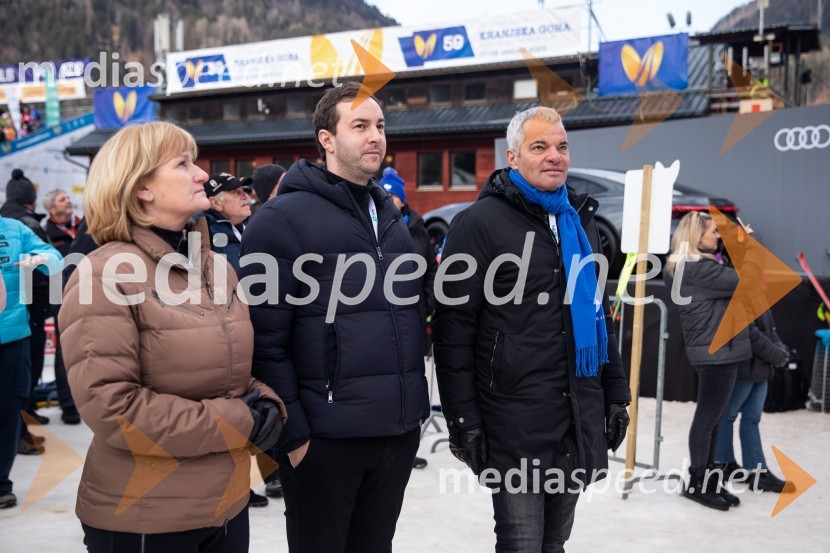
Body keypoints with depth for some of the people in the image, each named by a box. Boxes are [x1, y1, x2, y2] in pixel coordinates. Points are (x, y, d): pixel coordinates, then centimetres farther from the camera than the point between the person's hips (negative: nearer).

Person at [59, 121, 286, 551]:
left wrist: (266, 406, -6)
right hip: (141, 518, -6)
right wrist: (239, 423, -19)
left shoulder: (216, 266, 7)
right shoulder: (105, 275, -15)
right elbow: (109, 406, -21)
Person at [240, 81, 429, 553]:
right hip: (324, 437, -6)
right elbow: (265, 341, -14)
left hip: (400, 432, 6)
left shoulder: (391, 217, 13)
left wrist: (418, 405, 14)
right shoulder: (284, 218, -9)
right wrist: (292, 432, -15)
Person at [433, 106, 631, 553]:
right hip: (514, 422, -6)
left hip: (580, 418, 6)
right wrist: (463, 419, -14)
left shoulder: (580, 220, 14)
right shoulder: (480, 223, -7)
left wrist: (615, 392, 16)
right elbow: (453, 330, -11)